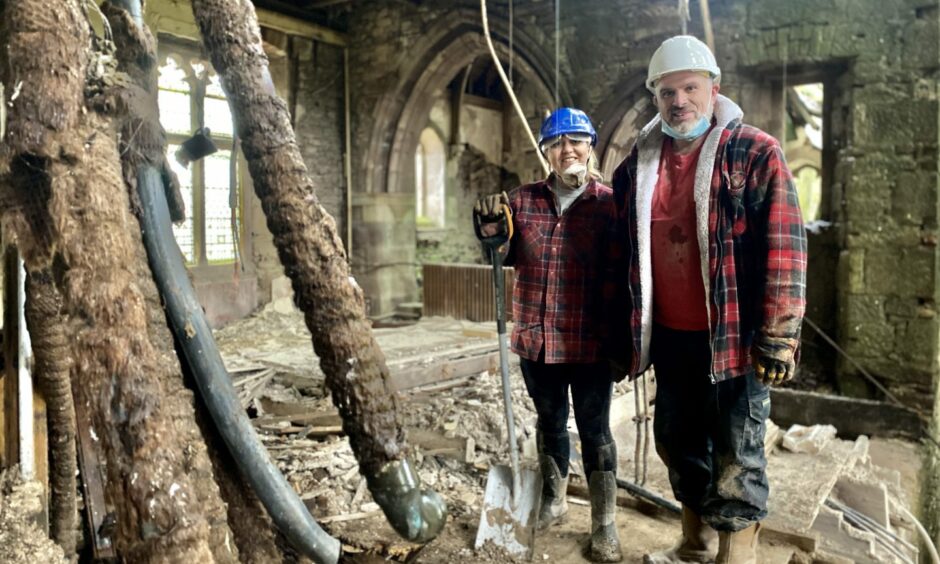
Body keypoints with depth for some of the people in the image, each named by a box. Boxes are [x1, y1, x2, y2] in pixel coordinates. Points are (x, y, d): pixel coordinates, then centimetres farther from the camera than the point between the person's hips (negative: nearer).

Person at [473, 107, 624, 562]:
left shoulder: (608, 203, -5)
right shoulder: (523, 199, 4)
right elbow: (503, 256, 5)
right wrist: (491, 226, -15)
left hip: (589, 341, -3)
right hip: (535, 338, 4)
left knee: (594, 429, 6)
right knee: (549, 422, 20)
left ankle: (604, 524, 22)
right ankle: (553, 503, 39)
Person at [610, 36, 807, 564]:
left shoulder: (756, 154, -7)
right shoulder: (638, 165, 8)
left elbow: (786, 250, -12)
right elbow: (626, 253, 15)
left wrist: (778, 336, -16)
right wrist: (626, 327, 15)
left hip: (734, 338, -5)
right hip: (669, 337, 6)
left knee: (736, 458, 5)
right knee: (679, 443, 18)